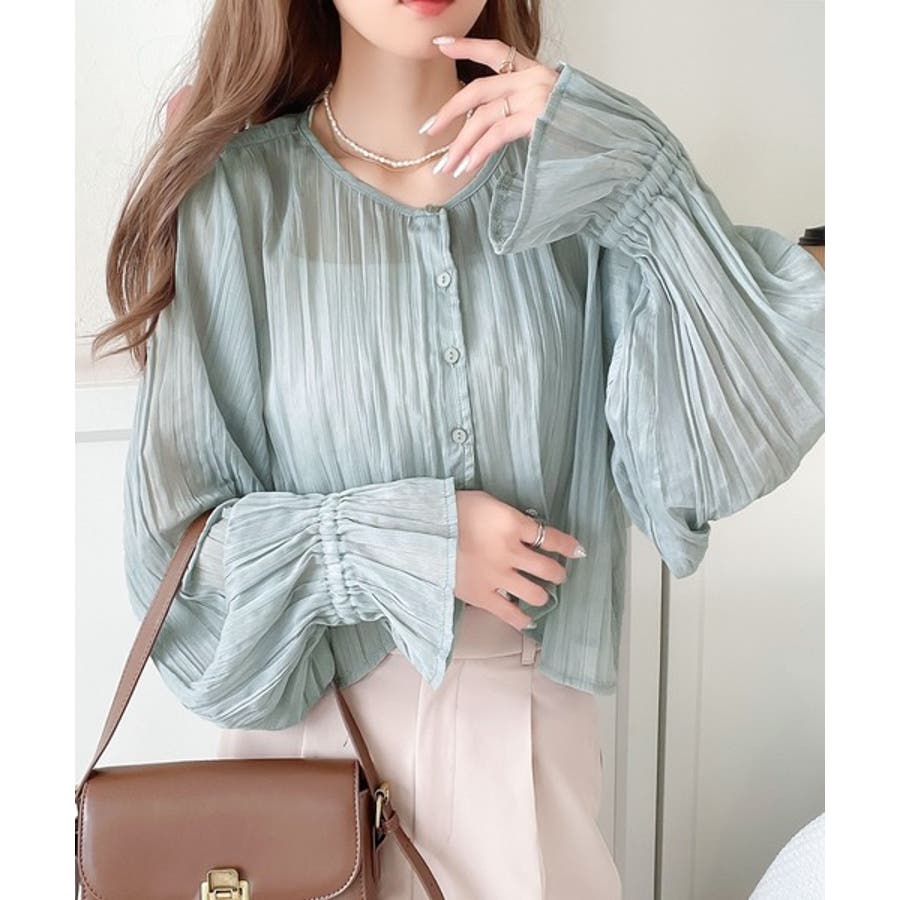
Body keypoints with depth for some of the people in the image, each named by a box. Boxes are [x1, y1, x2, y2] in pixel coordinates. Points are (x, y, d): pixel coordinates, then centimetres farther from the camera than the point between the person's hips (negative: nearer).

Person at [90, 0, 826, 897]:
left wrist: (640, 176, -21)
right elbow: (172, 536, -7)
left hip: (535, 721, 2)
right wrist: (397, 543, -19)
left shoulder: (573, 177, -6)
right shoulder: (241, 195, -10)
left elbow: (730, 450, -15)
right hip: (313, 719, -1)